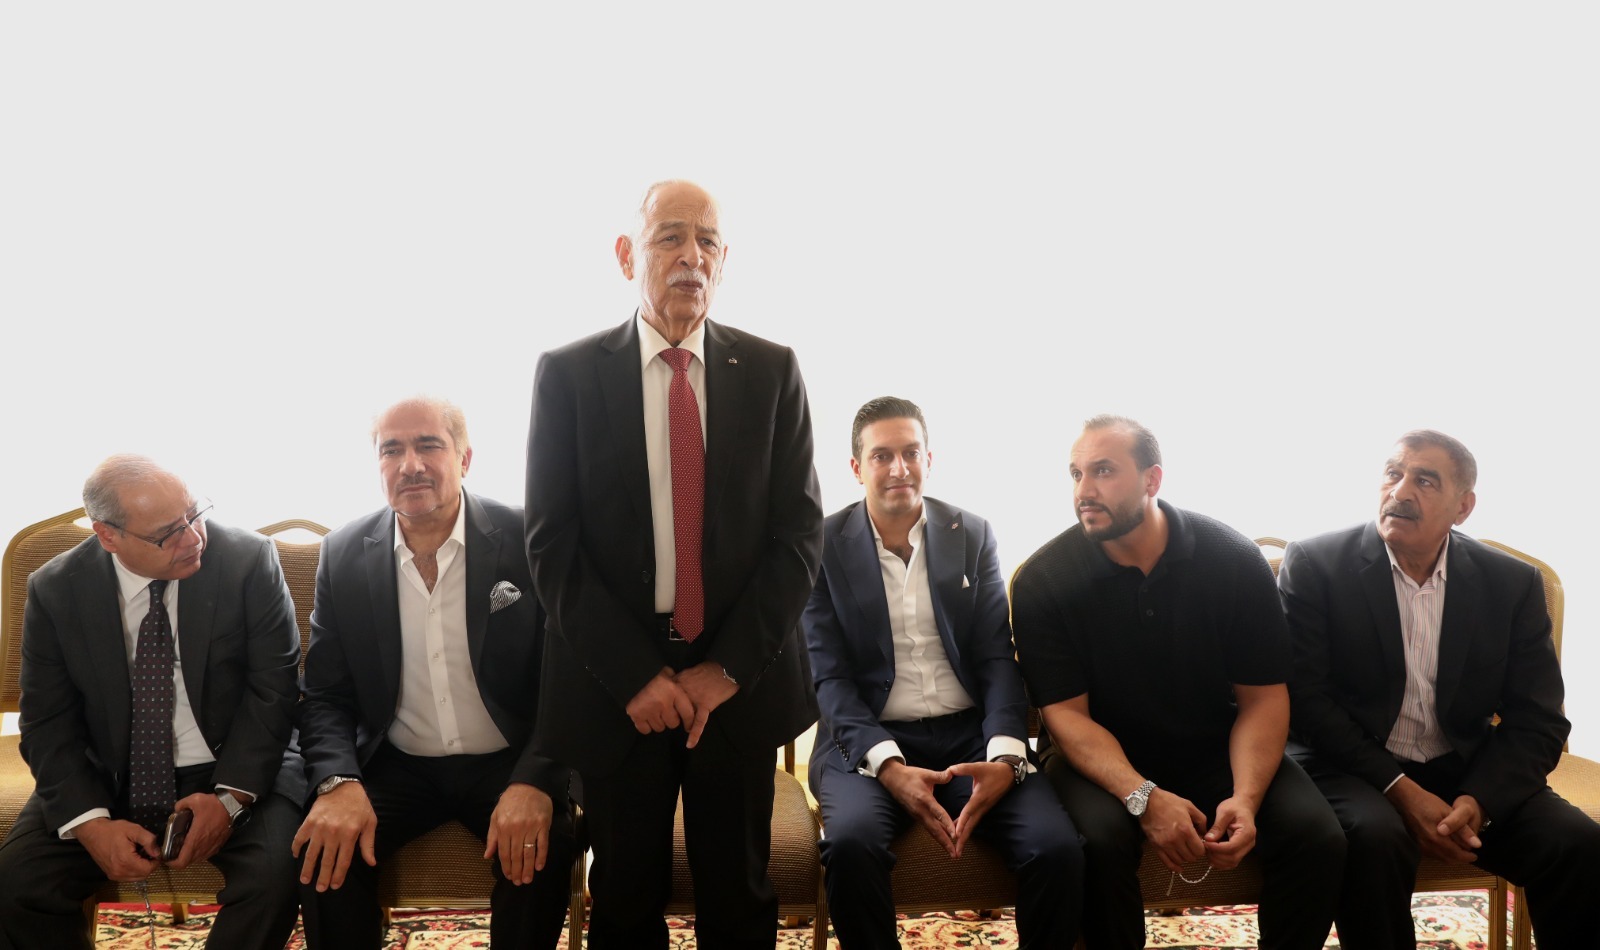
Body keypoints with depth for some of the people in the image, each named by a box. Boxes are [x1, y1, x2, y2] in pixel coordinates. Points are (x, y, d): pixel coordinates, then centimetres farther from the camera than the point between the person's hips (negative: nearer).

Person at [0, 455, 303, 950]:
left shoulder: (249, 560, -12)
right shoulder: (55, 590, -5)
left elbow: (272, 688, -10)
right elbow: (47, 724, -2)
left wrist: (231, 796, -21)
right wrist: (90, 822, -17)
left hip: (235, 768, -2)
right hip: (108, 777, 3)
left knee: (273, 875, -28)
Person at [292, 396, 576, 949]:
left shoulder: (528, 541, -9)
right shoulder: (344, 555, 0)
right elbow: (326, 695, 1)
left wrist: (536, 783, -26)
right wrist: (338, 783, -20)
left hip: (506, 764, -2)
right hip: (394, 767, 2)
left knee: (542, 846, -29)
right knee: (324, 848, -25)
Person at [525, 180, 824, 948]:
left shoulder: (771, 371, 2)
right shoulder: (568, 374, -1)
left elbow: (799, 530, 0)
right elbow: (551, 544, -4)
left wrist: (728, 668, -8)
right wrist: (634, 675, -11)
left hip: (741, 679, 1)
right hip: (615, 682, -1)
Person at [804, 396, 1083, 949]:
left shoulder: (973, 536, 8)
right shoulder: (825, 545, 1)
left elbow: (997, 659, 3)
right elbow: (829, 675, -4)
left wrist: (1004, 757, -16)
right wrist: (889, 766, -20)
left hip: (969, 735, 2)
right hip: (867, 740, -2)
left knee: (1059, 847, -24)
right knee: (851, 842, -34)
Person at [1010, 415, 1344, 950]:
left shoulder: (1235, 561, -9)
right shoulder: (1042, 581, -13)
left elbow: (1262, 698, -6)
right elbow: (1066, 714, -14)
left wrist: (1245, 797, -23)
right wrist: (1143, 797, -29)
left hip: (1215, 750, 2)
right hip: (1101, 758, -2)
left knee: (1318, 838, -20)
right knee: (1099, 838, -33)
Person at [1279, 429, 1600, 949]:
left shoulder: (1514, 583, 3)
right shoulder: (1315, 564, -5)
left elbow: (1537, 722, 1)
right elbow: (1305, 698, -10)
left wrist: (1478, 800, -17)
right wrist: (1401, 790, -19)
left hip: (1470, 774, 3)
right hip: (1352, 767, -3)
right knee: (1376, 837, -34)